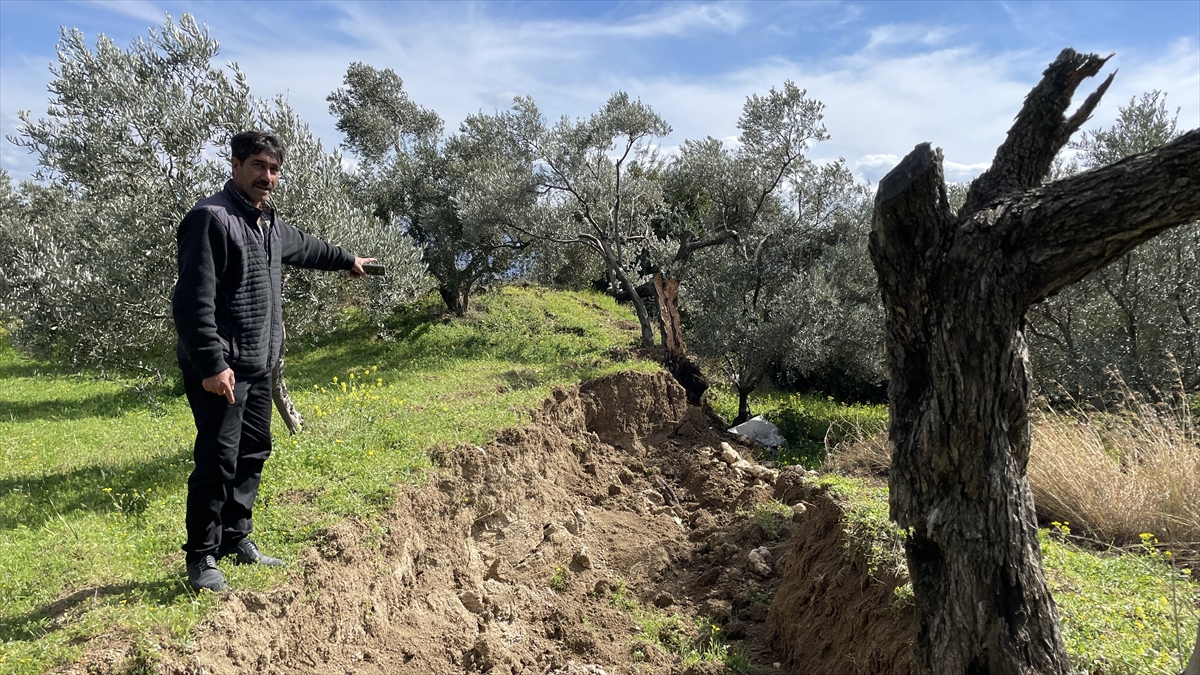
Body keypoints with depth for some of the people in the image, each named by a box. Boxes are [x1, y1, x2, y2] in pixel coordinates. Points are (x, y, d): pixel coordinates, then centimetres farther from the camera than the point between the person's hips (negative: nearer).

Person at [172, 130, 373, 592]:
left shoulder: (269, 223, 14)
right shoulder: (212, 218, -15)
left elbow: (304, 247, 37)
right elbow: (193, 301, -21)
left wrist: (346, 259, 51)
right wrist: (212, 364, -27)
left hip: (259, 365, 9)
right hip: (221, 369, -9)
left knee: (253, 452, 15)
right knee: (218, 459, -6)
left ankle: (237, 540, 29)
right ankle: (201, 558, 9)